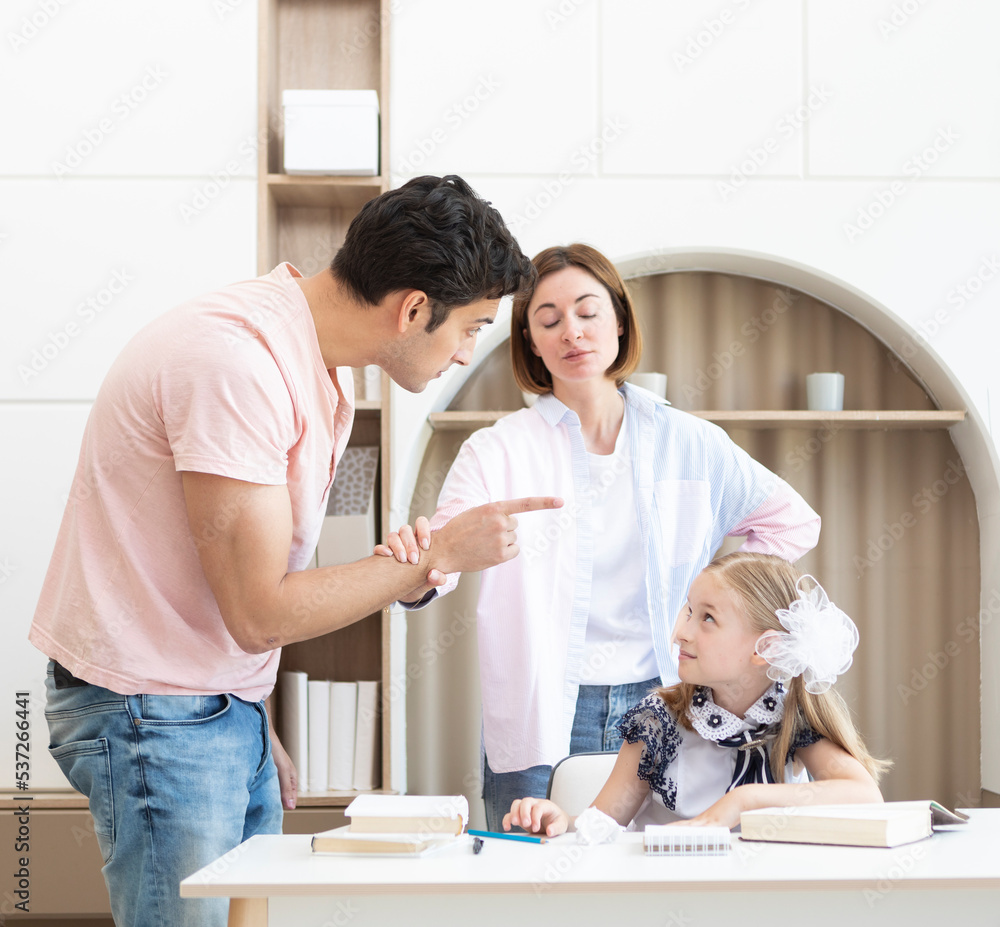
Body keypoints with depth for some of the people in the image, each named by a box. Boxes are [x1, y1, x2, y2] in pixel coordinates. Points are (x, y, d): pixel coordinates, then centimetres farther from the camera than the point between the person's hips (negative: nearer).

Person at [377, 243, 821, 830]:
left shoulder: (688, 444, 6)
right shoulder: (499, 450, -1)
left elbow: (794, 521, 18)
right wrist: (418, 573, -40)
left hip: (659, 712, 2)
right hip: (541, 728, -2)